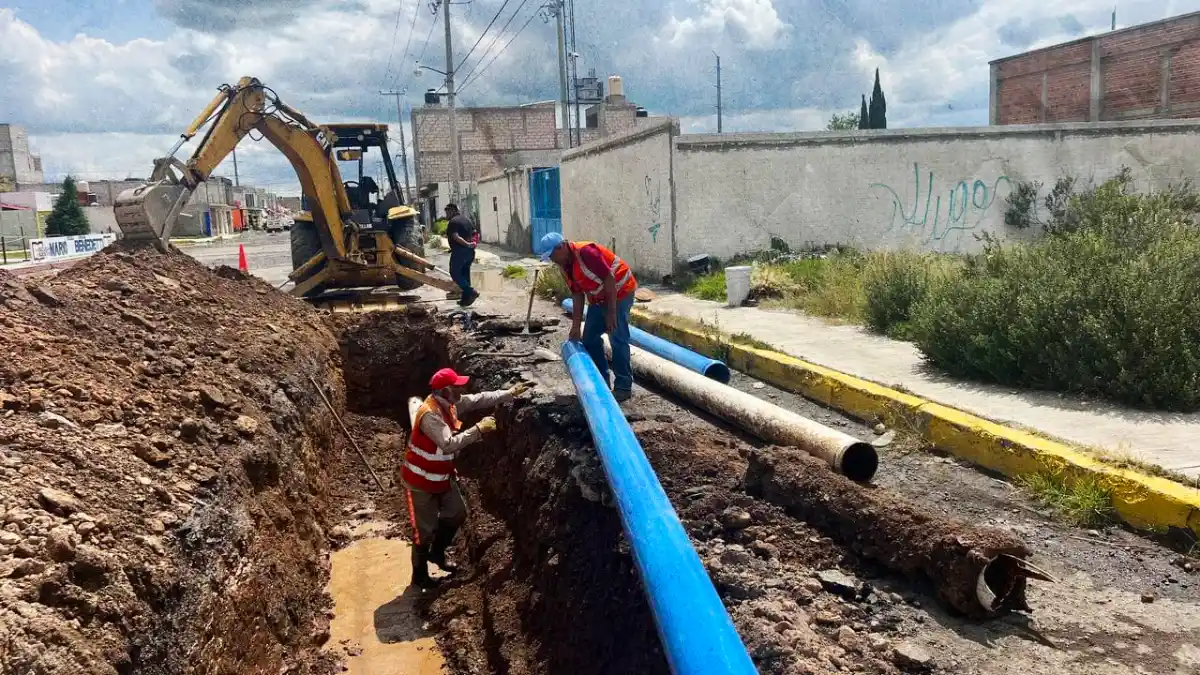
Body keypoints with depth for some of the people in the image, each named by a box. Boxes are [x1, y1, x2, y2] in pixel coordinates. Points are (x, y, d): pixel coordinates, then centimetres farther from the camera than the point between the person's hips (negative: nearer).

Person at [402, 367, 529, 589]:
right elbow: (449, 444, -39)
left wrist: (510, 393, 3)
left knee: (457, 514, 19)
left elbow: (480, 399, 6)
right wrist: (479, 429, -36)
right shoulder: (430, 414, -31)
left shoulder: (451, 403, -4)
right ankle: (419, 576, 19)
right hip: (422, 479, -9)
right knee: (426, 528, 2)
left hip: (443, 475, 9)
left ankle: (436, 553, 38)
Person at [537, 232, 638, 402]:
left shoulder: (585, 252, -27)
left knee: (617, 339, -10)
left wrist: (611, 312, -25)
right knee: (590, 338, 9)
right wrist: (575, 327, 3)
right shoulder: (565, 266, 1)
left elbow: (609, 279, -27)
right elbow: (577, 295, 6)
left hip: (620, 292, -9)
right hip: (598, 298, 9)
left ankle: (624, 386, -2)